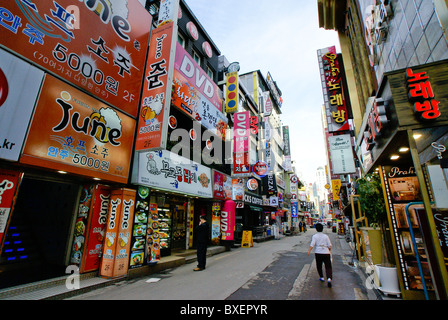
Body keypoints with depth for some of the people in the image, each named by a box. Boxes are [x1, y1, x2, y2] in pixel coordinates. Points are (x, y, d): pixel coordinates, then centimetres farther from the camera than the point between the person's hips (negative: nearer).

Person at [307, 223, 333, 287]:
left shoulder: (314, 236, -1)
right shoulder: (326, 236, 5)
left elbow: (312, 245, -12)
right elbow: (329, 245, 5)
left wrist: (309, 251, -9)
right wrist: (329, 251, 22)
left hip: (318, 253, -1)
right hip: (326, 253, 1)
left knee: (319, 266, 18)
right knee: (328, 267, 2)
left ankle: (322, 277, 29)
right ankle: (329, 278, -17)